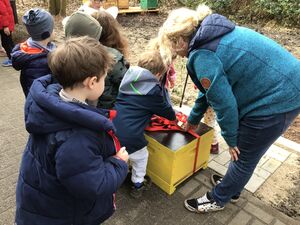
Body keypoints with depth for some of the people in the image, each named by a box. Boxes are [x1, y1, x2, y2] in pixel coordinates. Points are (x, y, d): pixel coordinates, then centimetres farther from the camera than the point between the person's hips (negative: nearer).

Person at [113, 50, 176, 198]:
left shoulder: (128, 80, 13)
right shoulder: (153, 90, -5)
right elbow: (164, 108, 10)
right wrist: (173, 117, 32)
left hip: (112, 128, 6)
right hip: (129, 134, -6)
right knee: (141, 157, 22)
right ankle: (138, 185, 38)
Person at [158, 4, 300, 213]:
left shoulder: (202, 56, -21)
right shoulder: (211, 37, 9)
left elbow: (224, 103, -20)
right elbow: (211, 88, 18)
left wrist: (231, 139, -2)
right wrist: (193, 119, 28)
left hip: (275, 99, -9)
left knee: (244, 156, 9)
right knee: (245, 151, 23)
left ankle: (217, 199, 30)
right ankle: (232, 184, 45)